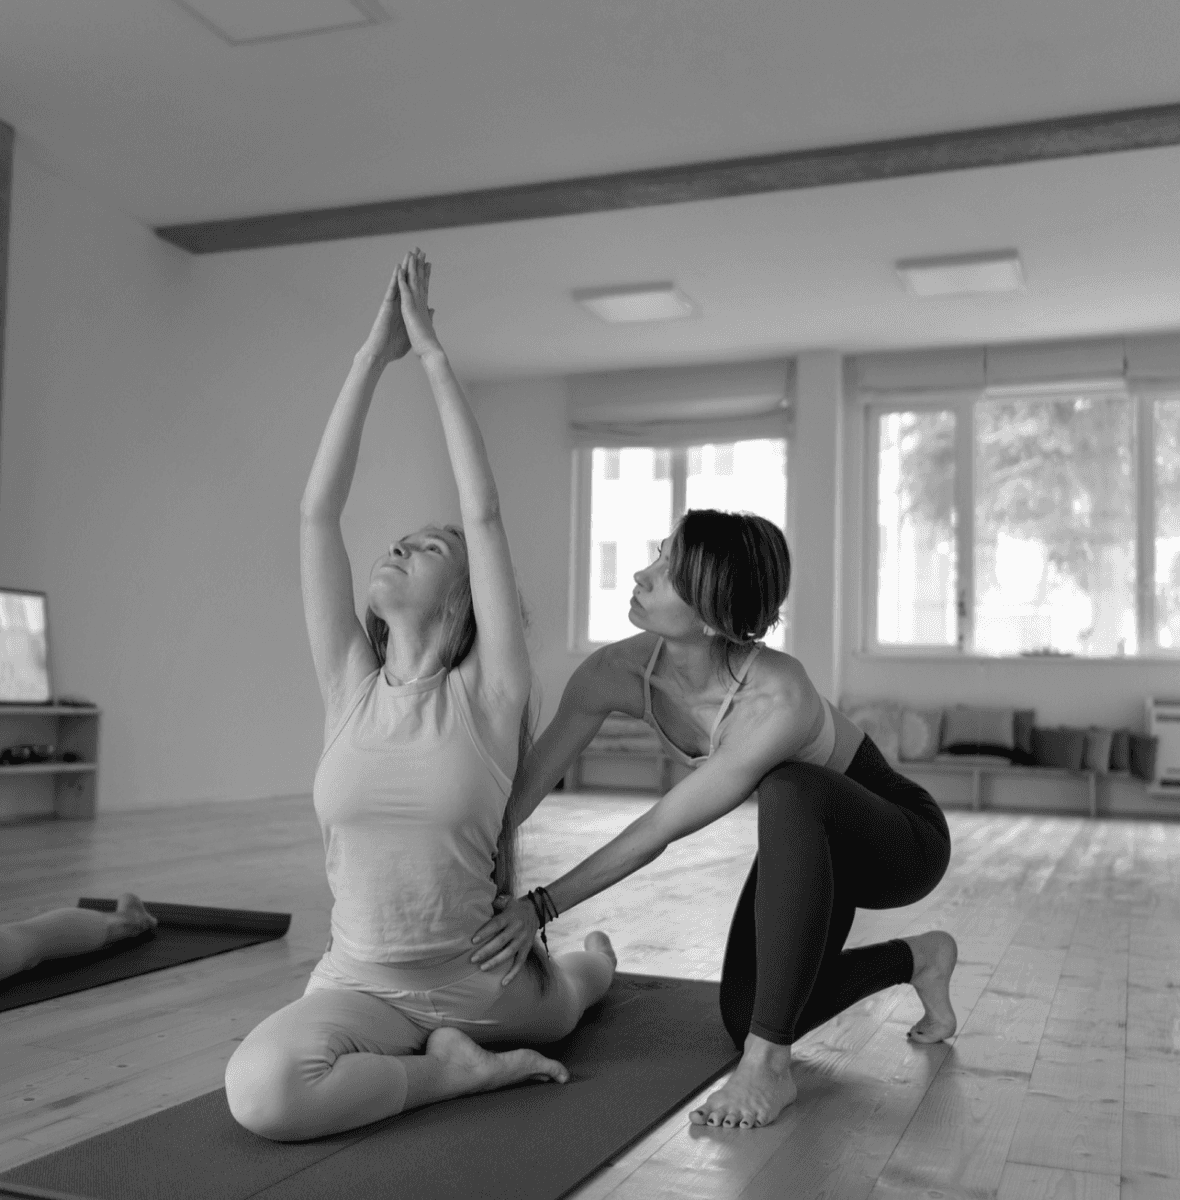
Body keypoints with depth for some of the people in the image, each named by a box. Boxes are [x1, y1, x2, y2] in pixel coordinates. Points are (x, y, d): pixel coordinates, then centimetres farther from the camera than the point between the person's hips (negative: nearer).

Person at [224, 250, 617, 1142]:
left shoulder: (488, 694, -9)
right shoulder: (350, 689, -2)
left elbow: (486, 515, -15)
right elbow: (317, 514, -6)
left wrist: (435, 357, -11)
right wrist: (374, 356, -6)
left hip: (485, 979, -1)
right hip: (362, 983, 2)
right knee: (262, 1088, -28)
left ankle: (592, 958, 53)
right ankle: (462, 1070, -3)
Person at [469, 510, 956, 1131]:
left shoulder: (781, 701, -40)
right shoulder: (615, 673, -23)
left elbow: (662, 829, -34)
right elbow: (519, 794, -19)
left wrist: (542, 906, -32)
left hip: (905, 839, -7)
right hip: (806, 835, 7)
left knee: (787, 791, -39)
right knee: (744, 1019, 0)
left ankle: (768, 1062, -29)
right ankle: (914, 959, 26)